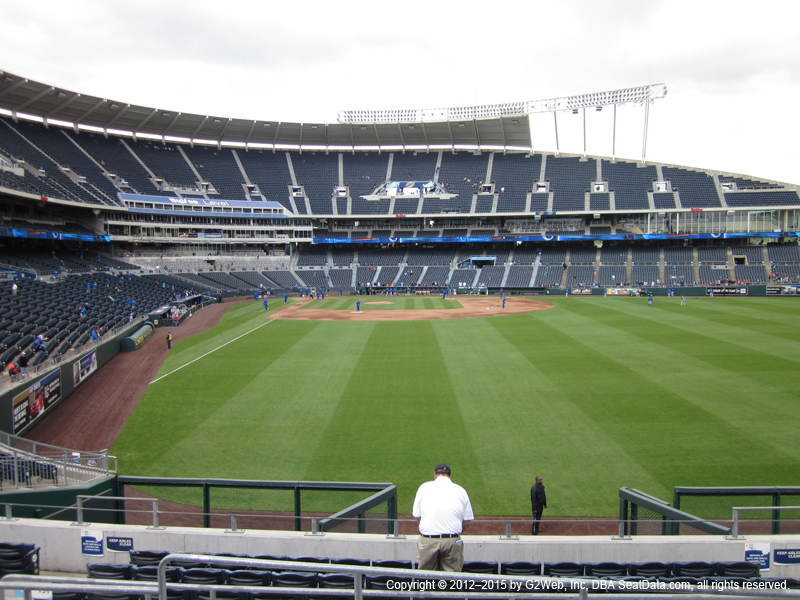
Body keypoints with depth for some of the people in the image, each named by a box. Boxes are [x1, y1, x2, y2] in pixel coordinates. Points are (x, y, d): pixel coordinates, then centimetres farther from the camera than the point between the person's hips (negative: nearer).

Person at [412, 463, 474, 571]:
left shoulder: (424, 487, 5)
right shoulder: (460, 490, 7)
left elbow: (416, 516, 7)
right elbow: (467, 521, 7)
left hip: (427, 539, 0)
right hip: (452, 541, 0)